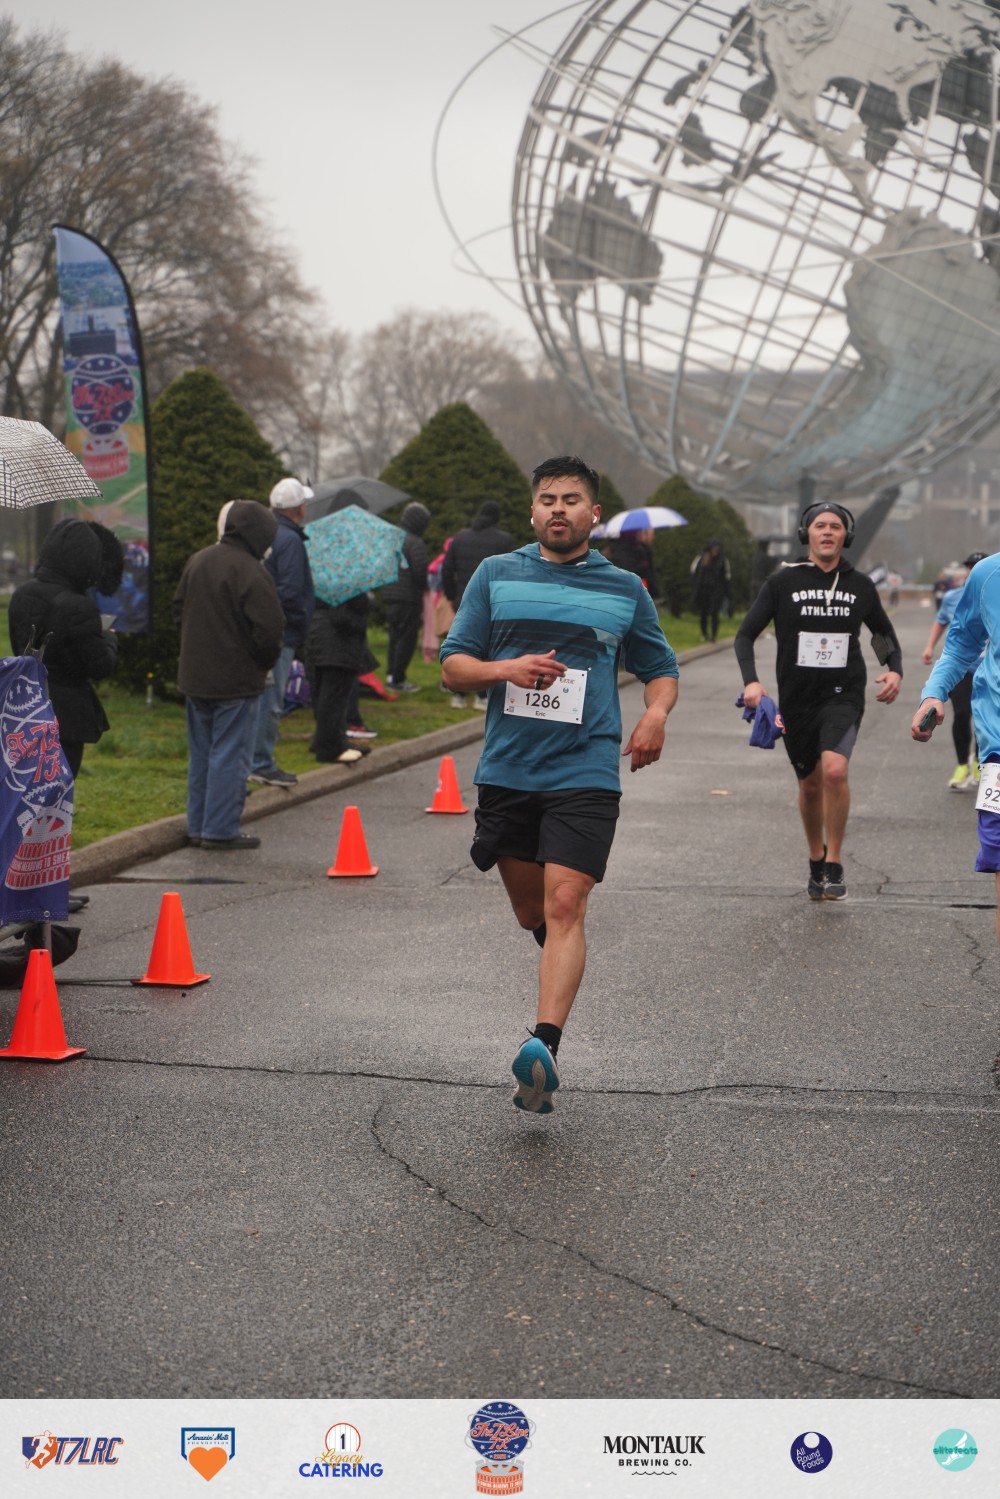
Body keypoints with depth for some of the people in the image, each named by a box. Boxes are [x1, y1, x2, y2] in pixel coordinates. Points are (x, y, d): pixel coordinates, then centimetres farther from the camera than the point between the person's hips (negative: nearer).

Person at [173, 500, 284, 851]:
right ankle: (221, 830, 0)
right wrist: (265, 662, -1)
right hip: (236, 680, -7)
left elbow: (178, 610, 17)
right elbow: (269, 630, -20)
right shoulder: (252, 573, -18)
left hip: (195, 676, 8)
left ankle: (198, 827, 21)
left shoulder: (197, 561, 7)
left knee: (201, 754, 15)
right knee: (230, 755, -1)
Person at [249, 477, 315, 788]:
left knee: (264, 699, 16)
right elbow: (290, 592, -20)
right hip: (280, 634, -9)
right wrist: (300, 626, -8)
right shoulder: (290, 540, -15)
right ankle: (262, 764, 0)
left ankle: (259, 761, 22)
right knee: (270, 700, -4)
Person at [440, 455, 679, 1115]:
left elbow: (661, 667, 19)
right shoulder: (496, 575, 8)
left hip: (586, 771, -2)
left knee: (564, 906, -16)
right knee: (531, 912, 12)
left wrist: (656, 715, -3)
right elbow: (453, 664, 8)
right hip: (507, 769, 2)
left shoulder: (624, 589, 8)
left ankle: (545, 1047, -24)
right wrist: (507, 669, -13)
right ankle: (563, 962, 44)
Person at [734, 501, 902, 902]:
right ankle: (816, 861, 35)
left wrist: (895, 670, 1)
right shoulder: (783, 582, -1)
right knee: (810, 785, 11)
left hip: (843, 695, -1)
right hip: (797, 699, 1)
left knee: (834, 770, -23)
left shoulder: (860, 585, 5)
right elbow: (745, 634, 0)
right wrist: (751, 681, -16)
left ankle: (834, 865, -9)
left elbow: (884, 632, 20)